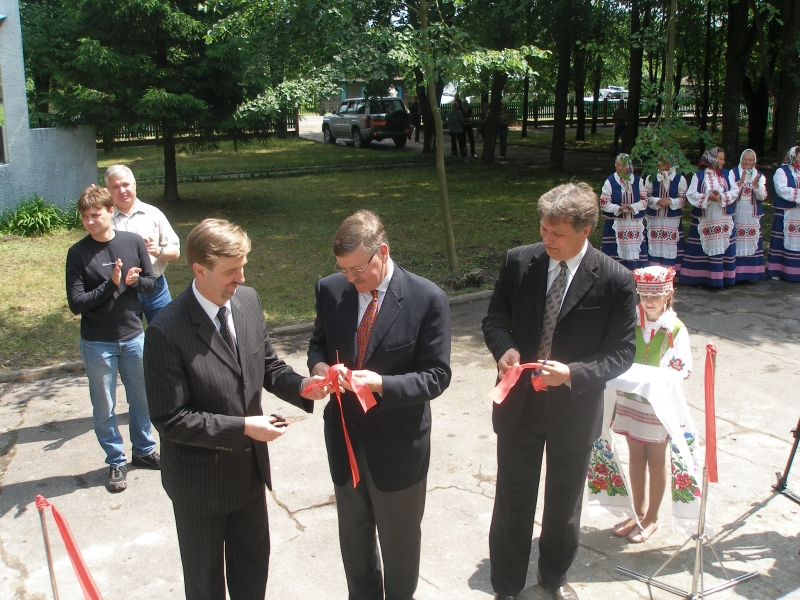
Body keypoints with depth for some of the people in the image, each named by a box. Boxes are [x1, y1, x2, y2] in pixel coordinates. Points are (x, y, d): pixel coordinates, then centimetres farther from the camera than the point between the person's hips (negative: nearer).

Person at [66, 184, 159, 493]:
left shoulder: (134, 242, -4)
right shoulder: (78, 253, -10)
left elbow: (150, 282, 2)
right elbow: (76, 303, -13)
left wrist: (133, 281, -19)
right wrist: (111, 284, -22)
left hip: (134, 337, 2)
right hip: (97, 344, -2)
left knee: (141, 399, 16)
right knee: (104, 408, 9)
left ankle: (143, 450, 36)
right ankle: (116, 462, 26)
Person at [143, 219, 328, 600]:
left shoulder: (248, 300, -7)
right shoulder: (167, 331, -26)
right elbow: (170, 419, -23)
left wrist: (301, 386, -14)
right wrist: (242, 427, -25)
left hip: (250, 467, 6)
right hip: (200, 478, -5)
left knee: (253, 561, 25)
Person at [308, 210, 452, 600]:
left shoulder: (427, 299, -18)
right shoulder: (330, 290, -6)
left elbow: (436, 376, -16)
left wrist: (382, 384, -32)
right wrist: (320, 366, -15)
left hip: (397, 444, -4)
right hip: (344, 437, 4)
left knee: (400, 540, 19)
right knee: (353, 537, 24)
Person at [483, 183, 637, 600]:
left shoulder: (615, 280, -15)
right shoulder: (518, 261, -8)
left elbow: (621, 352, -10)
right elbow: (495, 318, 2)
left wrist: (573, 373, -27)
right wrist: (505, 348, -21)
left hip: (574, 409, 0)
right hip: (519, 404, 1)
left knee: (564, 504, 21)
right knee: (512, 503, 13)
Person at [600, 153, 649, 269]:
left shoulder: (638, 181, 5)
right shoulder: (610, 181, -3)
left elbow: (645, 199, 4)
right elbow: (604, 203, -5)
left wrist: (633, 207, -14)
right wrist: (618, 209, -20)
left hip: (635, 224, 2)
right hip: (615, 224, -2)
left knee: (634, 250, 3)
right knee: (616, 251, -3)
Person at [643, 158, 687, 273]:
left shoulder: (680, 179, -1)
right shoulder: (650, 178, 2)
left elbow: (682, 199, -2)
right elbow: (646, 197, 0)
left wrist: (671, 201, -21)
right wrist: (658, 201, -19)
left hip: (672, 220, -1)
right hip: (654, 219, 1)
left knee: (671, 246, 1)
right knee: (654, 246, 3)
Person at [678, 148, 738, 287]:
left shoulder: (726, 174, 9)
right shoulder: (699, 175, 0)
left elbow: (735, 191, 0)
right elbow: (691, 194, -7)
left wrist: (721, 196, -16)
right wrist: (707, 197, -18)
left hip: (723, 219, 3)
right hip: (703, 219, -3)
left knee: (722, 247, 2)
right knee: (702, 249, 0)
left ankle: (722, 276, 8)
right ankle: (699, 276, 8)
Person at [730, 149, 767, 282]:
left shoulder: (759, 176, 9)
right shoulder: (733, 173, 1)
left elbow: (762, 196, -1)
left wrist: (755, 184, -17)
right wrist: (741, 180, -22)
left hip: (752, 215, 3)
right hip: (736, 214, -3)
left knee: (751, 243, 3)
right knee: (736, 243, -5)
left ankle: (751, 272, 10)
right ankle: (735, 272, 0)